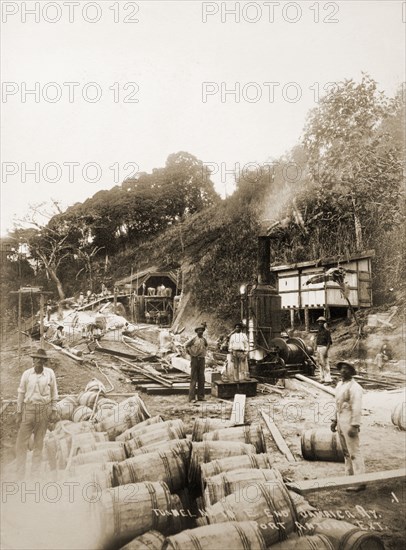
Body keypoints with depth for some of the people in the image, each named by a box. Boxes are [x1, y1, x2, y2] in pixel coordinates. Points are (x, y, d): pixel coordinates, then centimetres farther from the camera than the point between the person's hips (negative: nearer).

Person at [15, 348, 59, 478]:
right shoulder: (27, 373, -3)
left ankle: (35, 472, 21)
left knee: (39, 442, 10)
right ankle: (20, 474, 10)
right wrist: (19, 413, 4)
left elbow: (54, 393, 5)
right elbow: (21, 393, 3)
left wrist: (54, 411, 3)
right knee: (22, 442, 0)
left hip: (44, 409, 0)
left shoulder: (50, 373, -4)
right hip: (28, 409, 0)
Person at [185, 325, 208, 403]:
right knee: (193, 379, -5)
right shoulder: (193, 339, -6)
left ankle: (201, 396, 13)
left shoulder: (204, 339, 9)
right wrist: (190, 353, 1)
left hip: (202, 359, 5)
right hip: (194, 359, -5)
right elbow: (186, 345, 3)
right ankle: (192, 397, -4)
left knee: (201, 379, 6)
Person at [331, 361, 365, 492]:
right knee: (346, 452, 16)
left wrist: (354, 426, -23)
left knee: (354, 452, -5)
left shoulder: (354, 387, -16)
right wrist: (335, 420, 19)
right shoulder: (340, 385, 11)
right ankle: (350, 476, 26)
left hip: (349, 422, -9)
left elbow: (357, 408, -20)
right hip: (340, 421, 9)